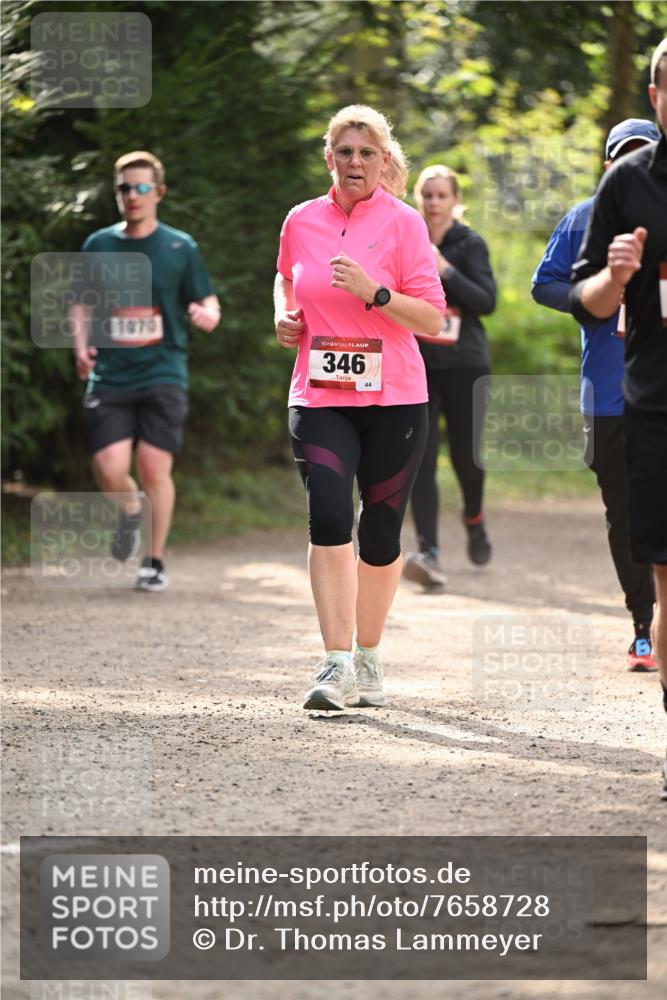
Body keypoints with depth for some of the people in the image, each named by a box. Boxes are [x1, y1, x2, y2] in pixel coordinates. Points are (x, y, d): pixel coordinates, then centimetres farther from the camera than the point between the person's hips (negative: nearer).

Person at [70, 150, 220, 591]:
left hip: (163, 374, -1)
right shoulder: (98, 245, 8)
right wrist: (81, 345, 0)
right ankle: (130, 509, 26)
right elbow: (82, 304, 18)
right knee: (109, 468, -11)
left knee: (155, 468, -6)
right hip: (110, 376, 1)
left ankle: (155, 563, 10)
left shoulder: (181, 248, 4)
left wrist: (207, 315, -17)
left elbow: (209, 303, 7)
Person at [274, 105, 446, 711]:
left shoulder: (403, 223, -2)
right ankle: (337, 666, -17)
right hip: (319, 399, 1)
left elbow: (433, 319, -5)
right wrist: (284, 315, 8)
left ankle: (369, 659, 25)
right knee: (328, 519, -17)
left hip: (394, 399, -1)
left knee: (381, 533, 7)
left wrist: (374, 293, -19)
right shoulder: (301, 222, 7)